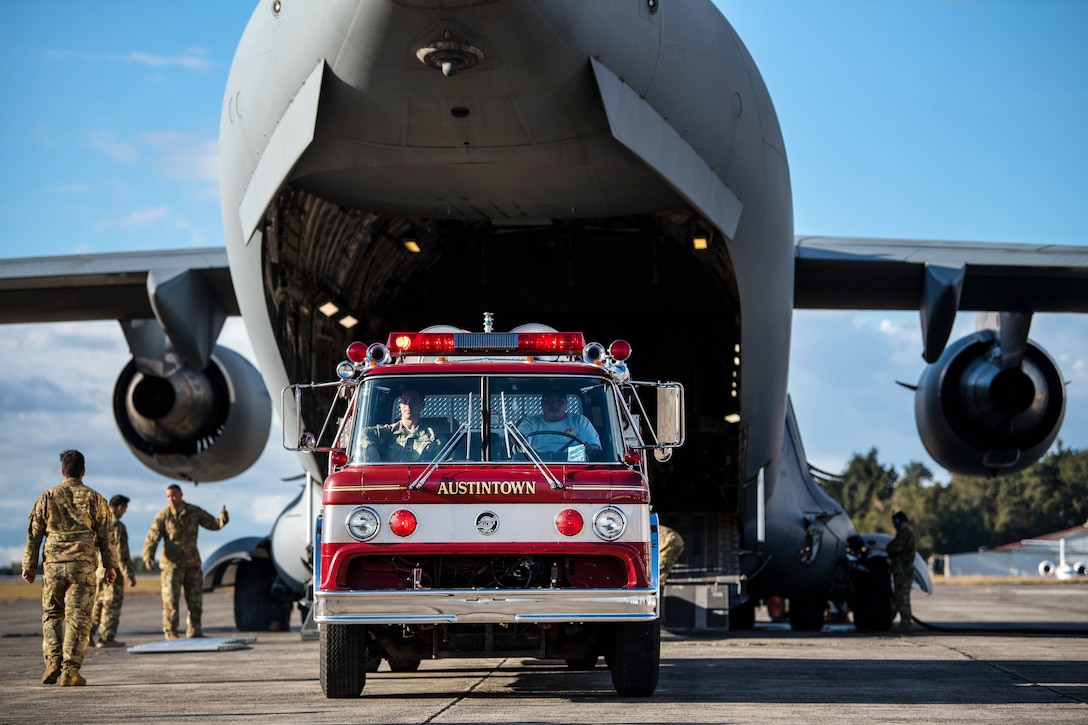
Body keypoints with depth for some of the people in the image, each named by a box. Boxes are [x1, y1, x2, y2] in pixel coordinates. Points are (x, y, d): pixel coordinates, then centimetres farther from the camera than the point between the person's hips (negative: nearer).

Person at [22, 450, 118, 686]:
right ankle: (70, 670, -8)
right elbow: (104, 535, 4)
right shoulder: (94, 499, 3)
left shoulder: (47, 498, 6)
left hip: (53, 564, 1)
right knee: (77, 617, -1)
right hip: (83, 565, -1)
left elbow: (34, 534, 7)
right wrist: (110, 565, 11)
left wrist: (29, 565, 12)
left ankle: (53, 662, 0)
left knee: (51, 614, 15)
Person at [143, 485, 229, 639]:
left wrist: (223, 519, -17)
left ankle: (194, 632, 12)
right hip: (172, 564, -3)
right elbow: (152, 538, -13)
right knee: (171, 600, -5)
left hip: (192, 563, 3)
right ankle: (170, 633, 2)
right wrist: (148, 557, -29)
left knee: (195, 599, 4)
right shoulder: (163, 516, -8)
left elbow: (214, 524, 5)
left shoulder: (195, 512, 0)